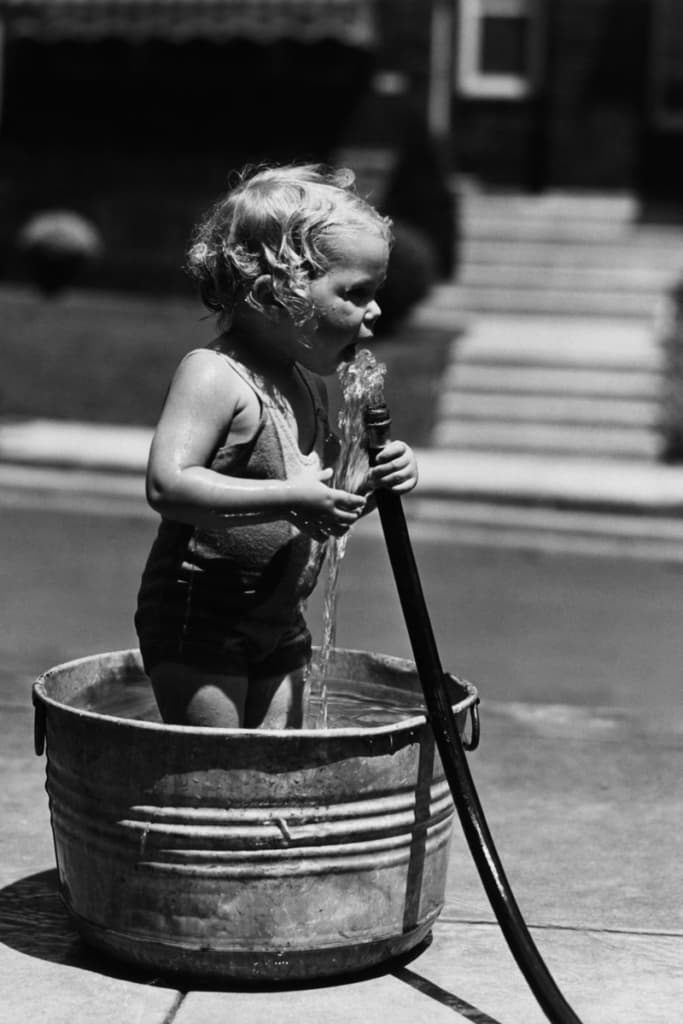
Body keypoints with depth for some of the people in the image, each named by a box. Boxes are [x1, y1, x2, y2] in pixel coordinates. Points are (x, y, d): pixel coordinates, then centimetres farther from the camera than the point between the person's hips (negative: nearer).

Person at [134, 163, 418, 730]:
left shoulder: (311, 383, 10)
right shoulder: (213, 375, -18)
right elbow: (168, 485, -31)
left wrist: (375, 480, 0)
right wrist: (291, 499, -32)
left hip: (281, 624, 8)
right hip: (199, 620, -8)